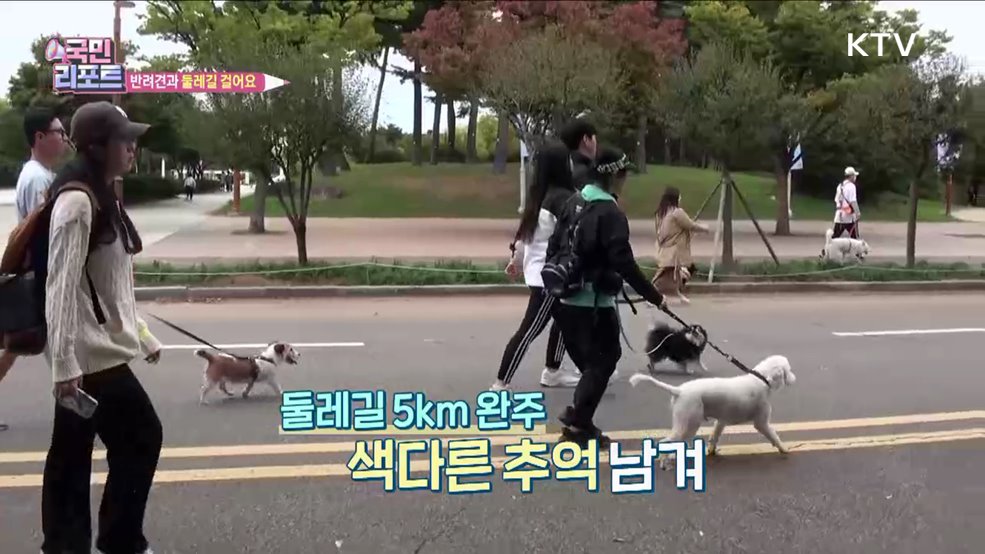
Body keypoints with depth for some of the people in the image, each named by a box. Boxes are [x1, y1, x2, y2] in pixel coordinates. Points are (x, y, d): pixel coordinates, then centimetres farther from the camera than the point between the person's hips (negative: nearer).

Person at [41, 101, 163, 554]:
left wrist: (138, 335, 20)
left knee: (73, 452, 14)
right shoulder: (77, 201, -18)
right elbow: (62, 286, -22)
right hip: (91, 351, -9)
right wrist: (64, 362, -24)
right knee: (142, 436, 0)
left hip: (99, 346, 9)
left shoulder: (102, 197, 12)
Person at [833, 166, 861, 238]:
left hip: (839, 215, 7)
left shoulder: (840, 186, 14)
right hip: (849, 216, -7)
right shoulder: (851, 186, -9)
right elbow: (853, 201, -18)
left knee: (835, 236, 6)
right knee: (854, 236, 1)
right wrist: (858, 213, -19)